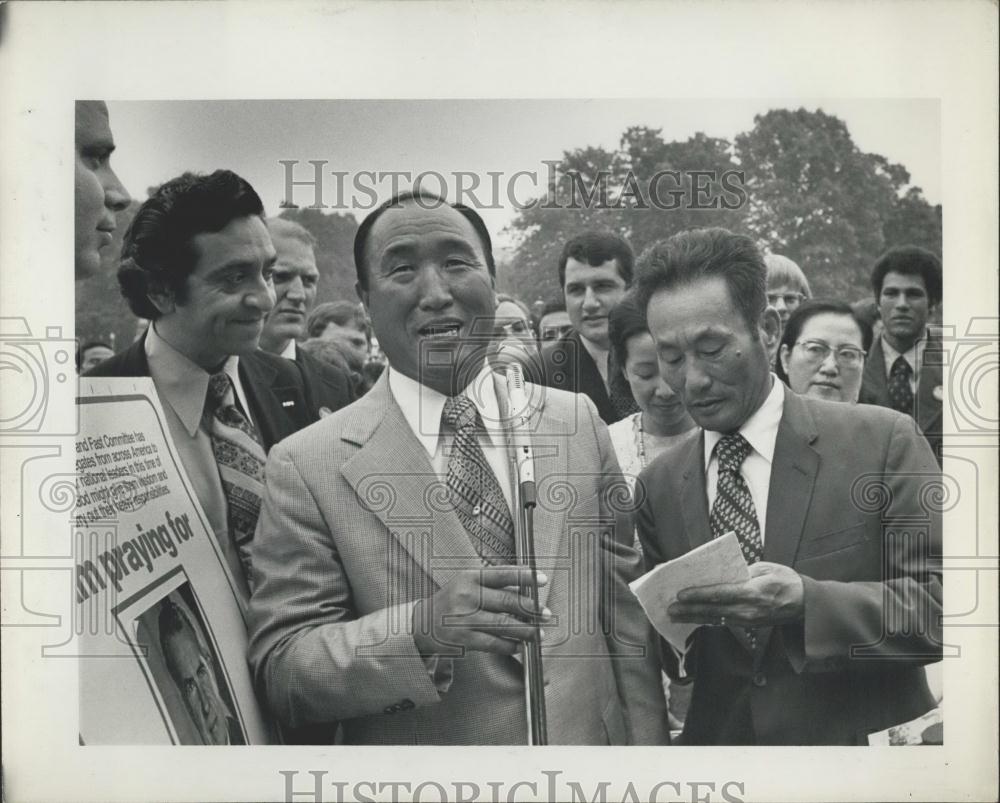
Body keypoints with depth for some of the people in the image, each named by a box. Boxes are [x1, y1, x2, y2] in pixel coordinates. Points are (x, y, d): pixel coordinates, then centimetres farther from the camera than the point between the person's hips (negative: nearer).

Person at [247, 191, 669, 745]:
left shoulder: (579, 422, -6)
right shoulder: (307, 468, -15)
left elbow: (626, 625, -2)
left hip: (589, 767, 3)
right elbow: (278, 671, -15)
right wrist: (420, 629, -30)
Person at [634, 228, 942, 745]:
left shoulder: (881, 442, -12)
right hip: (718, 736, 3)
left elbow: (942, 603, -15)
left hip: (864, 739, -2)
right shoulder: (658, 486, -1)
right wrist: (673, 629, -16)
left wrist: (807, 601, -29)